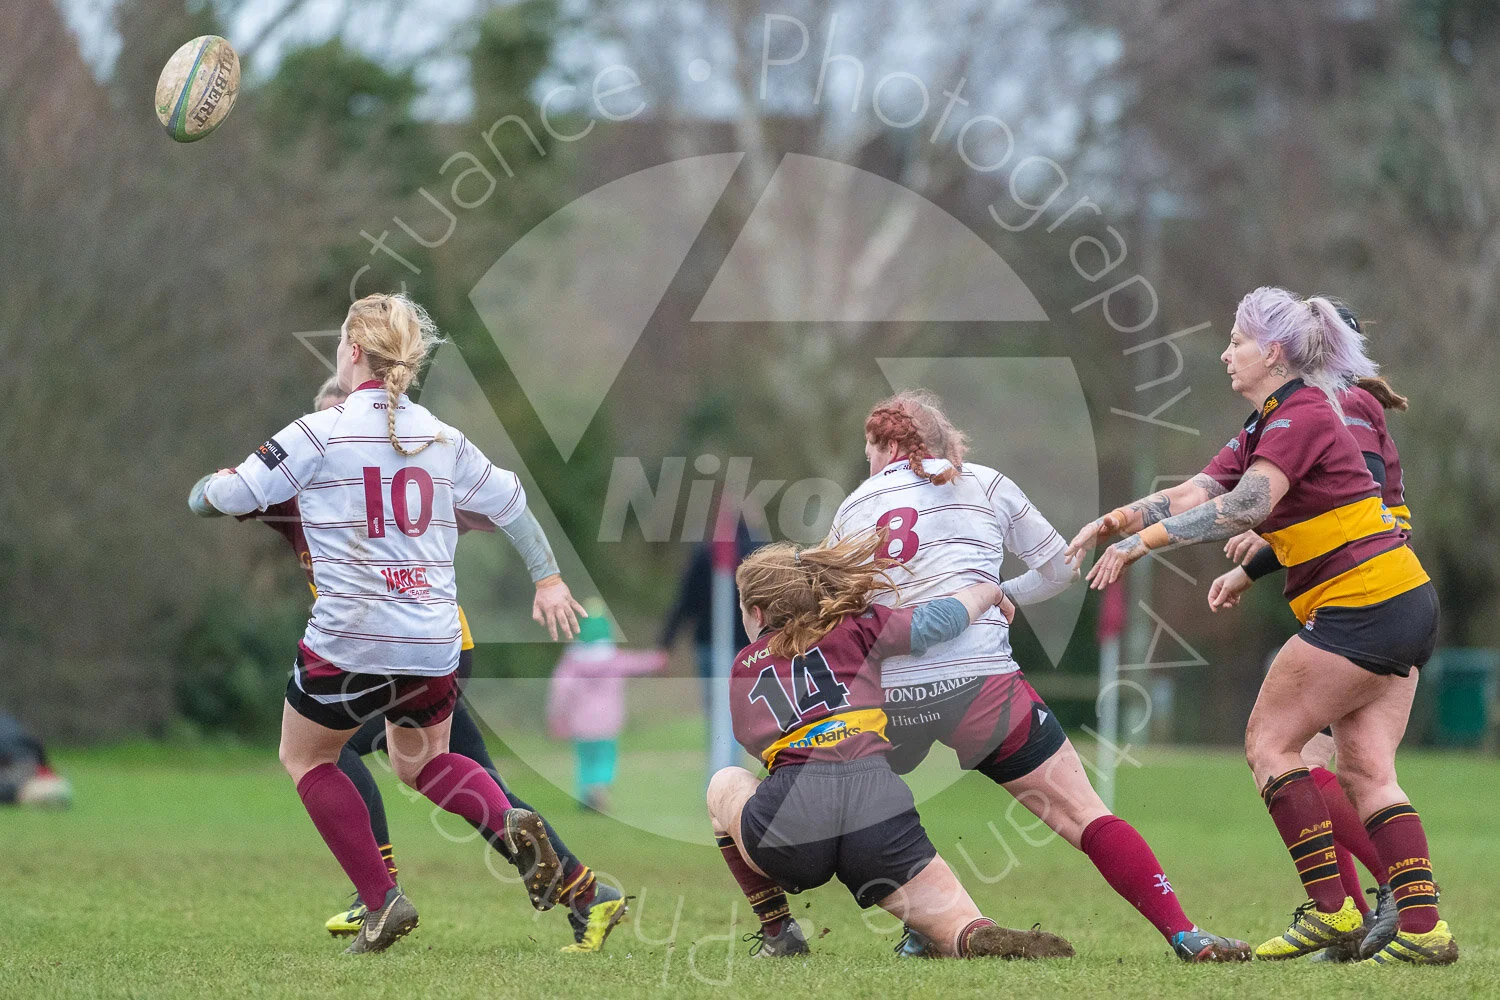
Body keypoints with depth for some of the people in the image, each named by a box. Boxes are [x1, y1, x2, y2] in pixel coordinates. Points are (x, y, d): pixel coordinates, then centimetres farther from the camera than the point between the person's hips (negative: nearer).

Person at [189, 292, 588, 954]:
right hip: (436, 643, 5)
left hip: (352, 641, -5)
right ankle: (510, 821, -4)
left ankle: (381, 900, 7)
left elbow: (228, 495, -4)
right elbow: (510, 502, 17)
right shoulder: (441, 438, 7)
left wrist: (203, 490, 19)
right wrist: (547, 579, 30)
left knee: (305, 756, 19)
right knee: (421, 760, 27)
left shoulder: (322, 432, -8)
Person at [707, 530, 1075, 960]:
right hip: (878, 803, -1)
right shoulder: (853, 629, 18)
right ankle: (986, 941, -30)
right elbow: (933, 623, 9)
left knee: (725, 783, 36)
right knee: (964, 935, 9)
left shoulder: (744, 667, 24)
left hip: (788, 815, 1)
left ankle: (777, 933, 25)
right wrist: (989, 593, 29)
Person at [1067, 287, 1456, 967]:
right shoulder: (1263, 430, 17)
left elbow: (1244, 507, -27)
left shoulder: (1302, 416, -14)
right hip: (1405, 605, 10)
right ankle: (1423, 928, -5)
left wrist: (1142, 539, -27)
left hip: (1361, 603, -10)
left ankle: (1330, 909, -6)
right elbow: (1194, 494, 11)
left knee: (1269, 741, -2)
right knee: (1366, 771, 4)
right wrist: (1111, 522, -2)